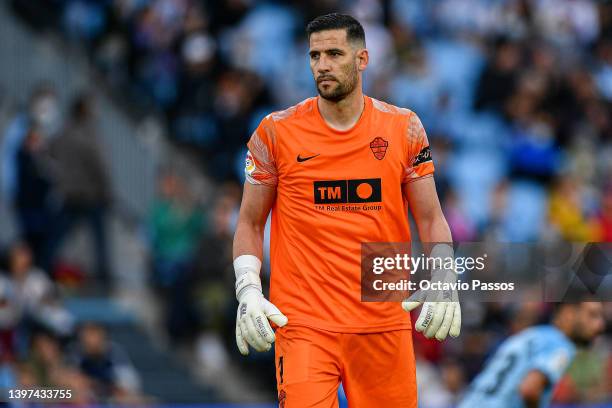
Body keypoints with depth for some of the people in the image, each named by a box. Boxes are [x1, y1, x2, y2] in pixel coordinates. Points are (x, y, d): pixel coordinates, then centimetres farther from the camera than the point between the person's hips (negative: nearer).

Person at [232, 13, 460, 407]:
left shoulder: (404, 128, 6)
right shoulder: (277, 132, 2)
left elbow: (431, 219, 9)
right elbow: (250, 223, 8)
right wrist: (248, 291, -6)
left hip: (385, 321, 2)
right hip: (303, 323, -2)